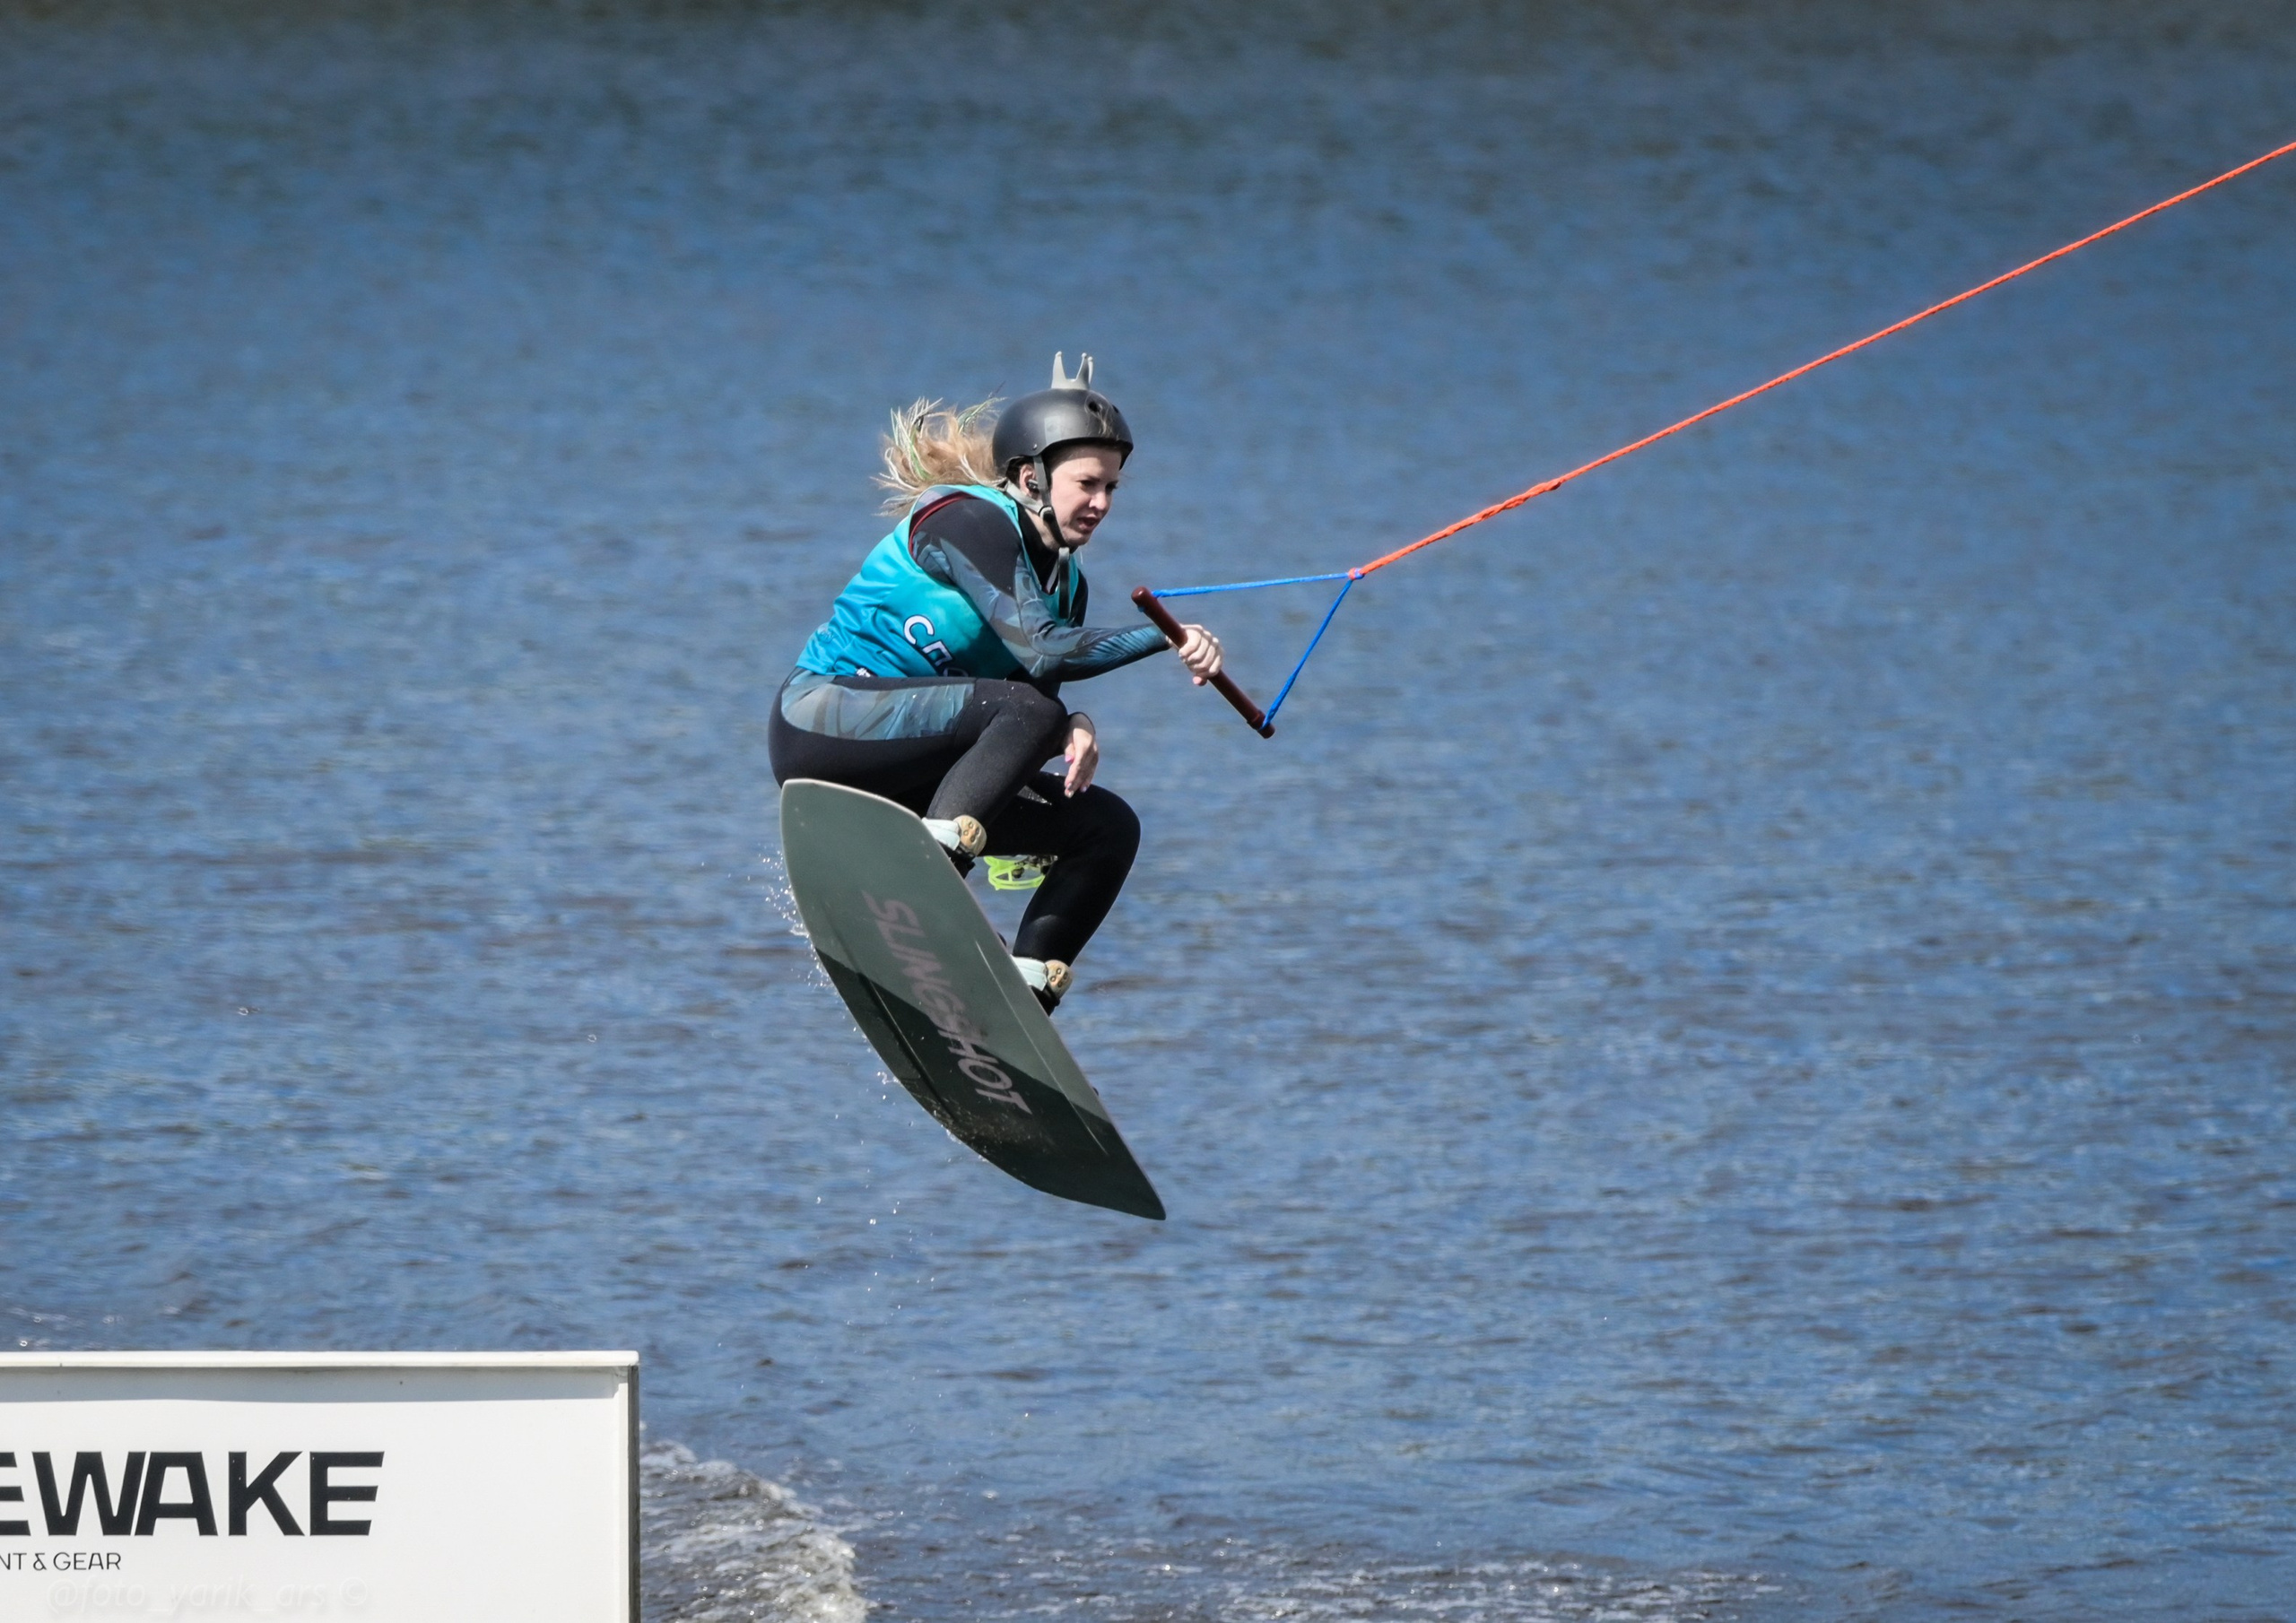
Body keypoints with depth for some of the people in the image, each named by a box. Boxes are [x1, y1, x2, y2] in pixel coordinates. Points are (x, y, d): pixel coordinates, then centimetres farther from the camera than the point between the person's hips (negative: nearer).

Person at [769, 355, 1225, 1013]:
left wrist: (1073, 731, -15)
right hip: (825, 723, -9)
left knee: (1107, 826, 2)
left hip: (904, 775, 9)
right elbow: (1039, 651, -25)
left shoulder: (1065, 584, 12)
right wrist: (1166, 637, -23)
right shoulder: (966, 521, -14)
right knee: (1026, 709, -31)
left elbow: (1036, 726, 8)